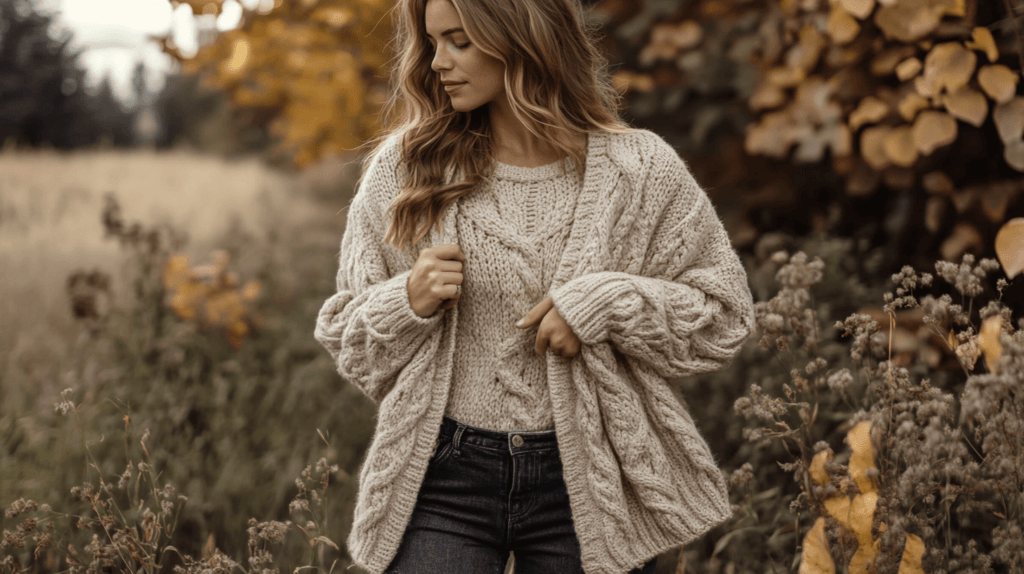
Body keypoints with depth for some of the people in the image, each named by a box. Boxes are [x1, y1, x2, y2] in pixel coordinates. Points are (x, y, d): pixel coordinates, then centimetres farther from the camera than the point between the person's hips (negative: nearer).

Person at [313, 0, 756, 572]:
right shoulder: (404, 167, 3)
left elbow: (725, 314, 3)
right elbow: (346, 339, 10)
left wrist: (607, 302, -12)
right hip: (441, 481, 1)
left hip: (588, 483, 0)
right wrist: (408, 303, -12)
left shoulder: (638, 169, -1)